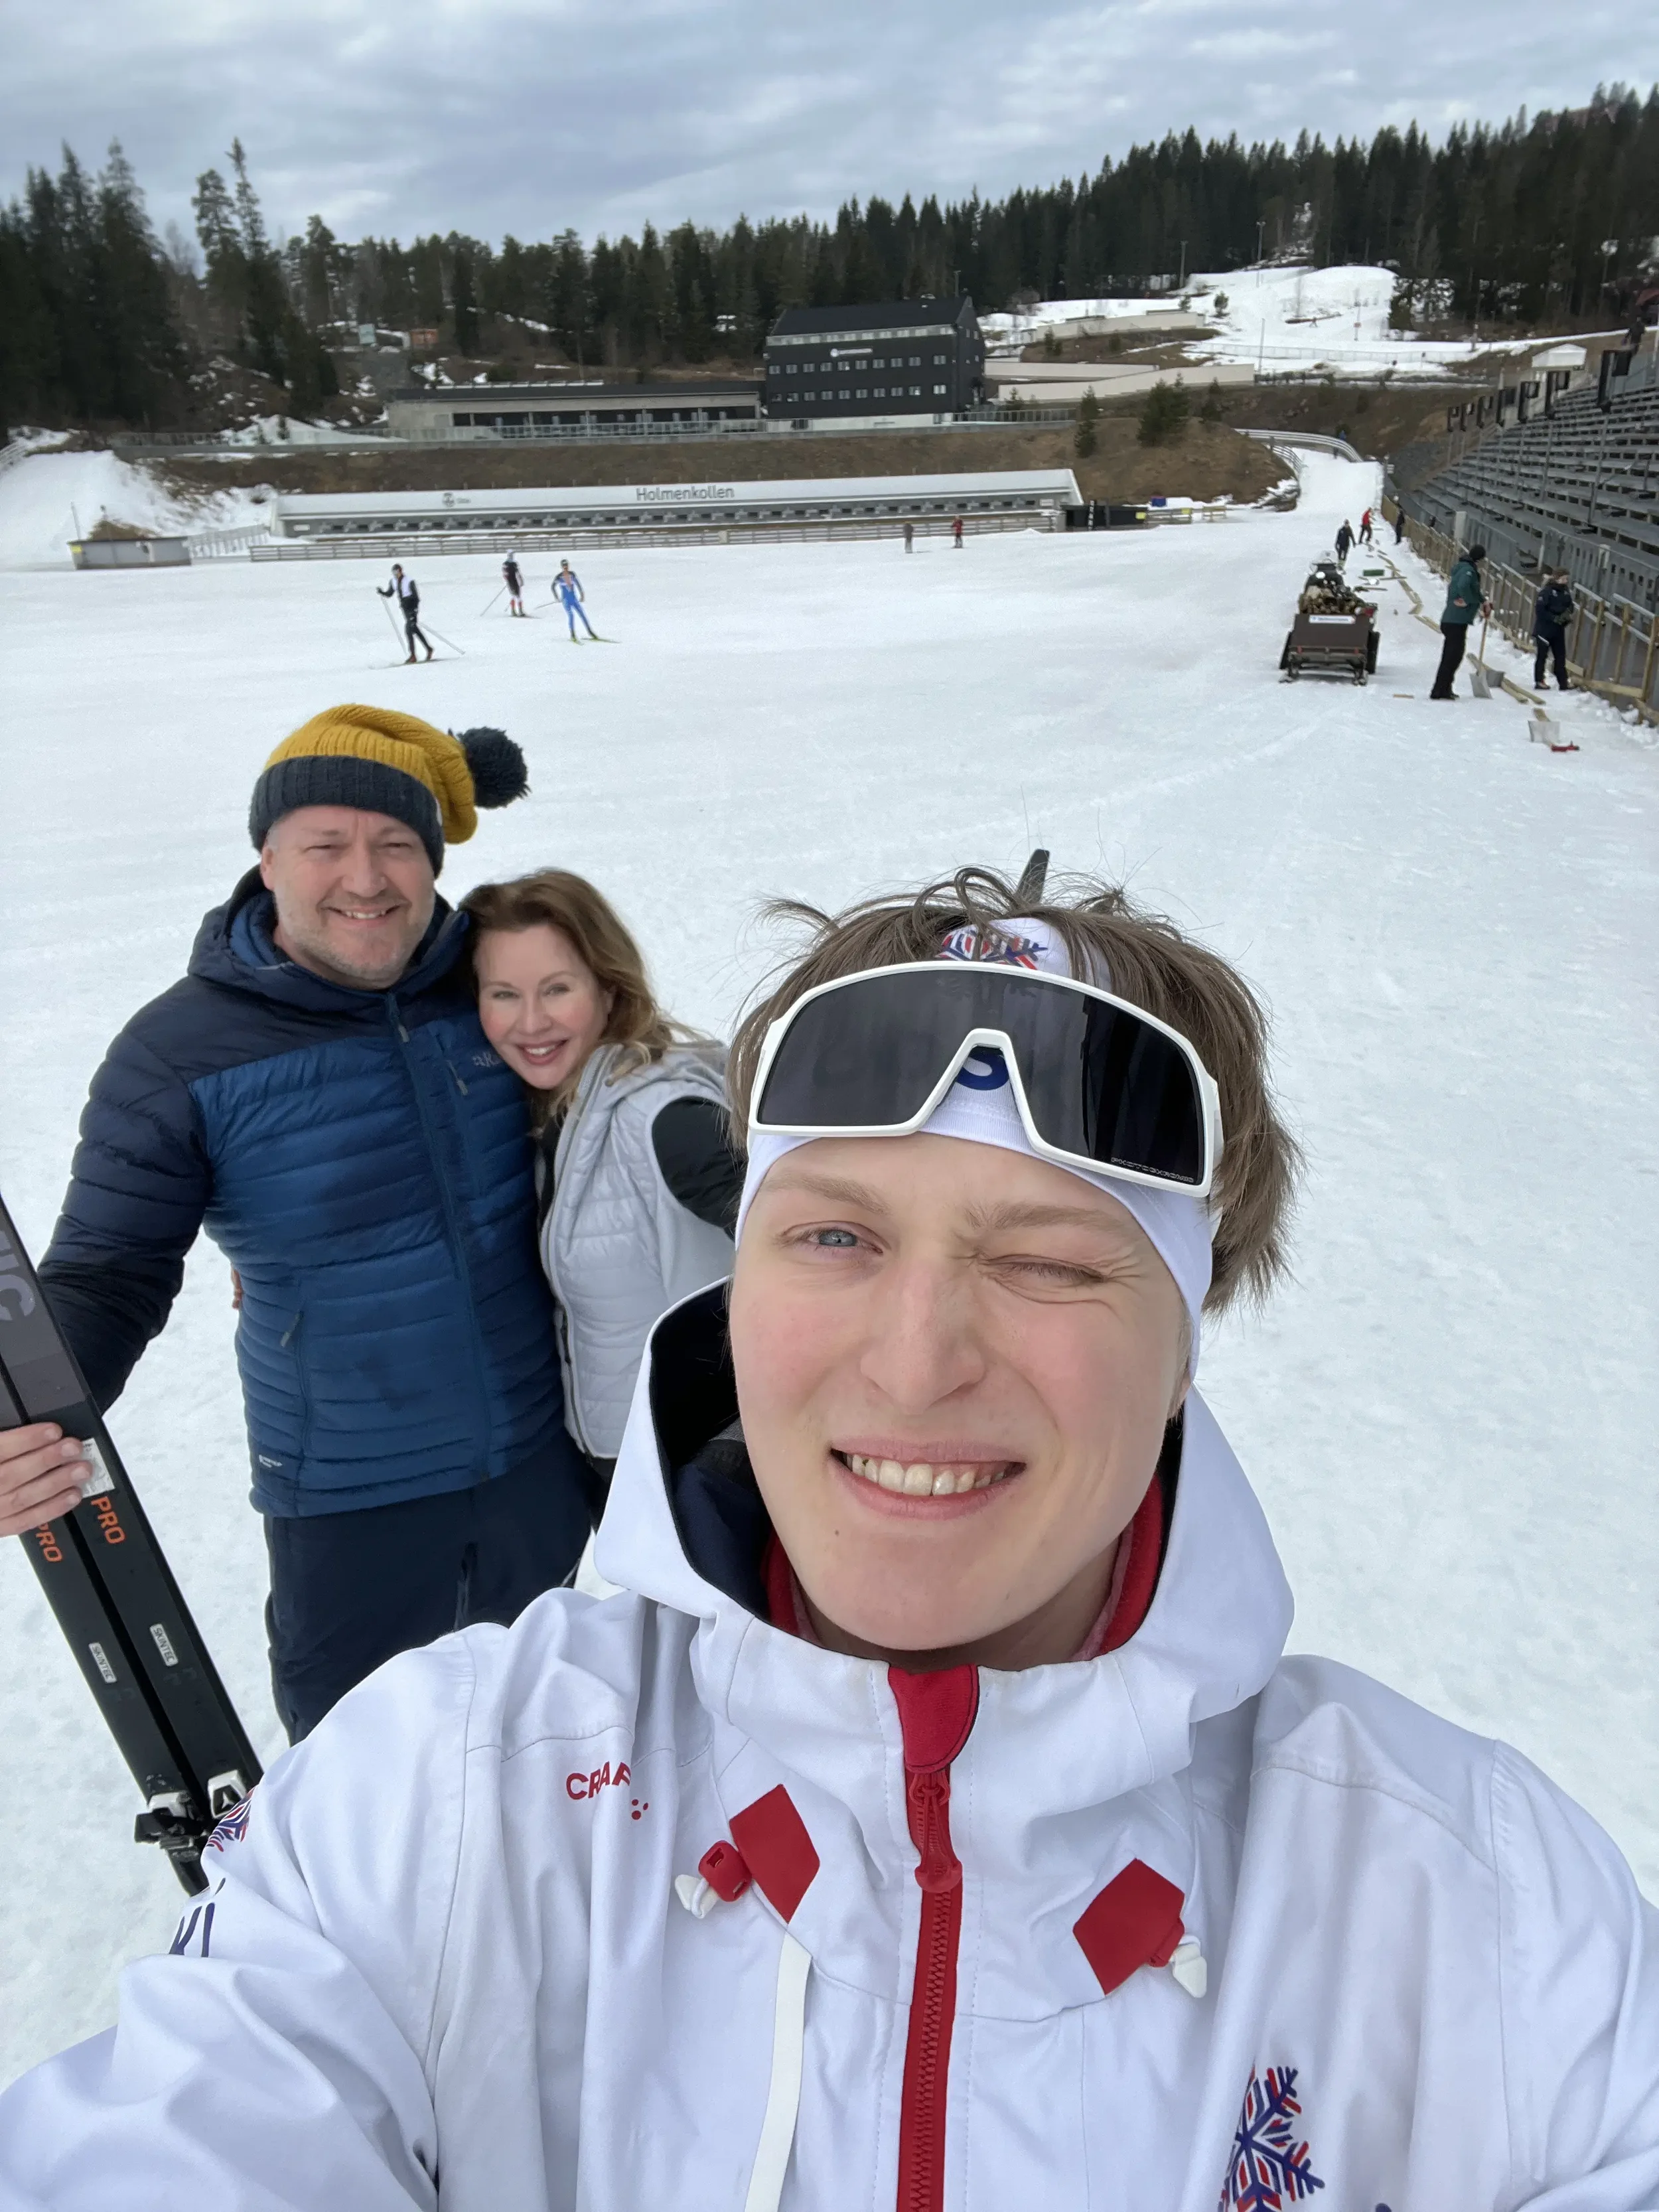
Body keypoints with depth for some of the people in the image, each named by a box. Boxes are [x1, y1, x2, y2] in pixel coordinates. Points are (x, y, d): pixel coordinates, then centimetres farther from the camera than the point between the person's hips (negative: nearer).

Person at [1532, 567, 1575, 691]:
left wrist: (1567, 614, -6)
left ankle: (1563, 682, 10)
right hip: (1545, 629, -7)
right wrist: (1554, 618, -19)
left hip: (1559, 630, 7)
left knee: (1561, 656, 7)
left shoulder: (1566, 591, 7)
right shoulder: (1547, 592, -13)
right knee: (1542, 655, 3)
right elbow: (1539, 609, -17)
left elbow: (1570, 606, 17)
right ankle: (1539, 682, 11)